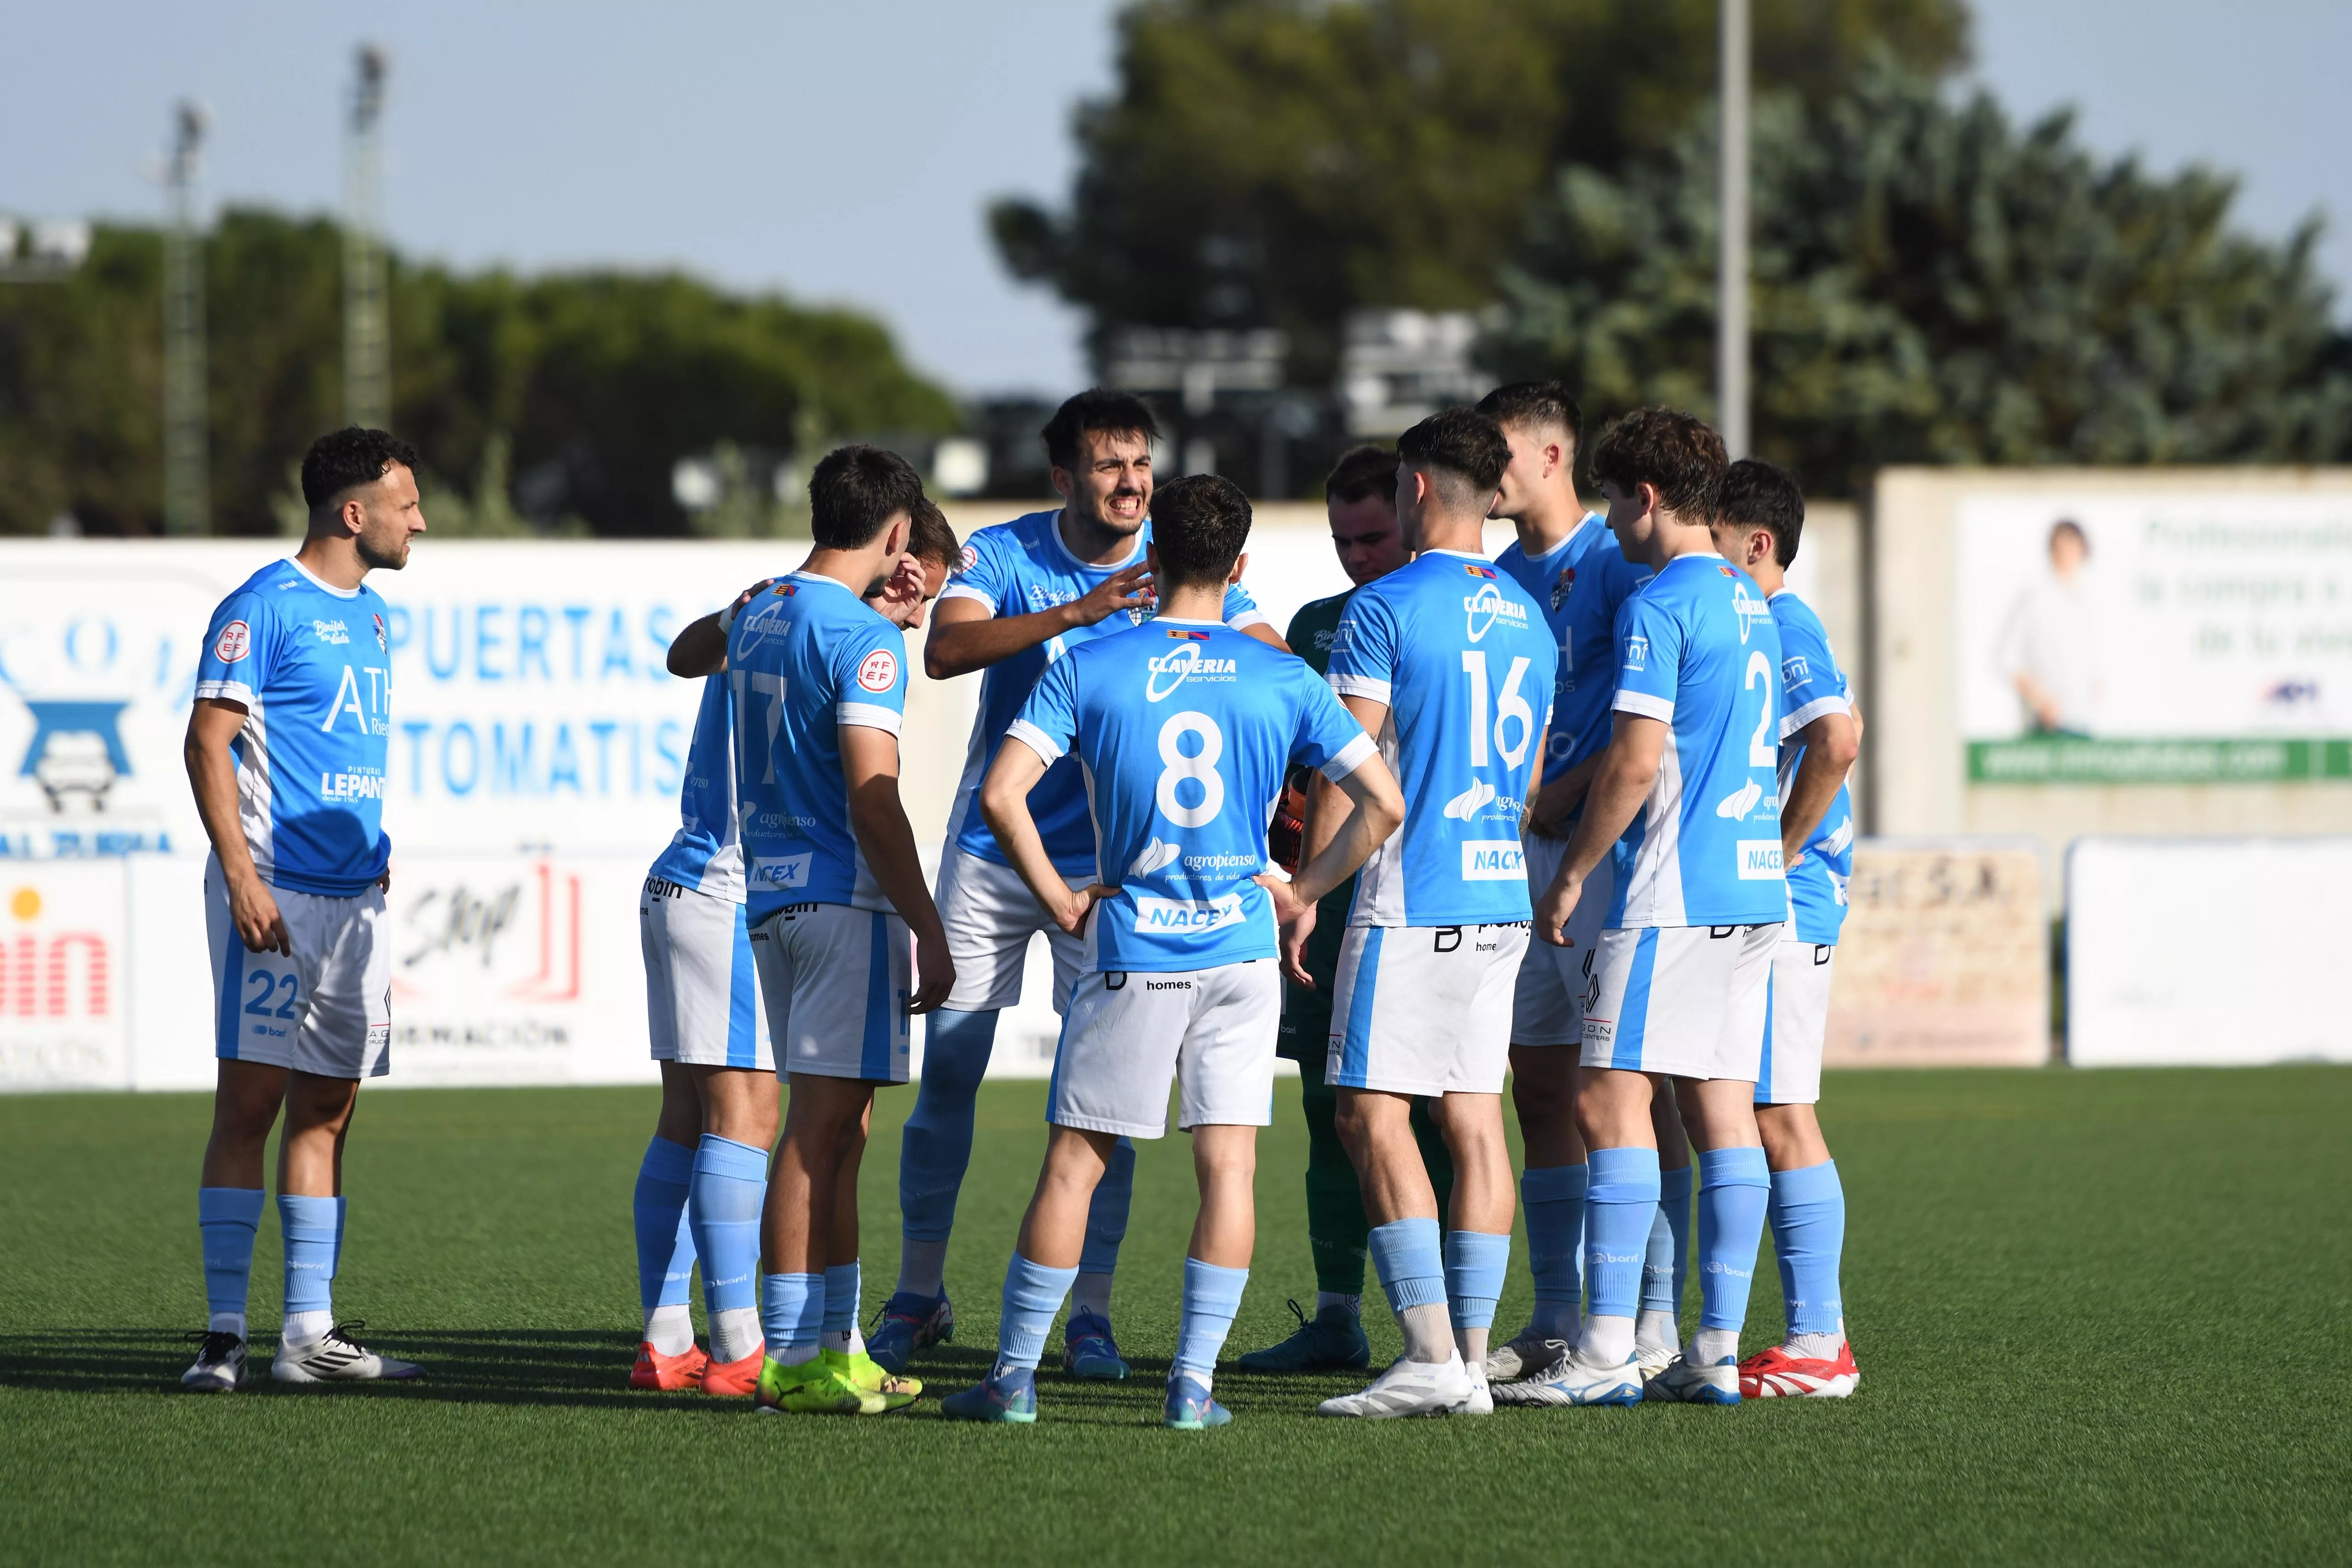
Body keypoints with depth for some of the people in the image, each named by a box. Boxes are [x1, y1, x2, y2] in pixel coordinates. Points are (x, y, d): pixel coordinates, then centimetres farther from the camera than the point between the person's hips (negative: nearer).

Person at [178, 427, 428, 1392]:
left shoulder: (371, 616, 18)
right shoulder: (265, 608, -8)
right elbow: (207, 741, -12)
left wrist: (373, 847, 18)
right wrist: (242, 877, -19)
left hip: (355, 896, 8)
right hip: (275, 894, -8)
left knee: (326, 1111, 7)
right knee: (250, 1102, -8)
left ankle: (309, 1332, 10)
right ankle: (225, 1332, -8)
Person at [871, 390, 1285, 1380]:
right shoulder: (1002, 555, -8)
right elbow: (946, 650, -28)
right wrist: (1076, 612, -39)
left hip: (1111, 864, 0)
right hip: (990, 855, 0)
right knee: (947, 1073, 2)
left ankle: (1090, 1314, 4)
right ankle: (918, 1295, 16)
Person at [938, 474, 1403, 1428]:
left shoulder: (1087, 669, -3)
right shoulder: (1283, 680, 0)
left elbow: (1001, 793, -11)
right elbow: (1383, 803, -2)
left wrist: (1060, 900, -1)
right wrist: (1301, 889, 8)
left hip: (1130, 953, -1)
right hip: (1240, 950, 1)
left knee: (1074, 1162, 6)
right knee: (1229, 1165, 4)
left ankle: (1015, 1375, 8)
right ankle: (1194, 1384, 1)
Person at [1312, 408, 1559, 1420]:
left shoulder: (1385, 608, -9)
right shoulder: (1527, 617, 14)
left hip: (1410, 901, -8)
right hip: (1500, 894, 8)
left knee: (1371, 1115, -6)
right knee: (1474, 1119, 7)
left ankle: (1431, 1356, -15)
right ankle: (1471, 1358, 5)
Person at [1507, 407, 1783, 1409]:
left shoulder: (1659, 605, -11)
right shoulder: (1749, 604, 16)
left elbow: (1635, 762, -16)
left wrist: (1571, 874, -7)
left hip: (1671, 893, -9)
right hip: (1752, 885, 9)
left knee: (1611, 1098, -8)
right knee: (1720, 1107, 7)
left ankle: (1606, 1353, -12)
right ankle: (1718, 1352, 5)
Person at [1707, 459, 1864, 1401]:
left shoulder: (1782, 627, -14)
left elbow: (1836, 739, -29)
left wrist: (1779, 854, -21)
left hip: (1781, 907, -10)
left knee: (1779, 1115, -9)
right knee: (1769, 1117, 11)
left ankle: (1816, 1347, -7)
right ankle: (1821, 1333, 14)